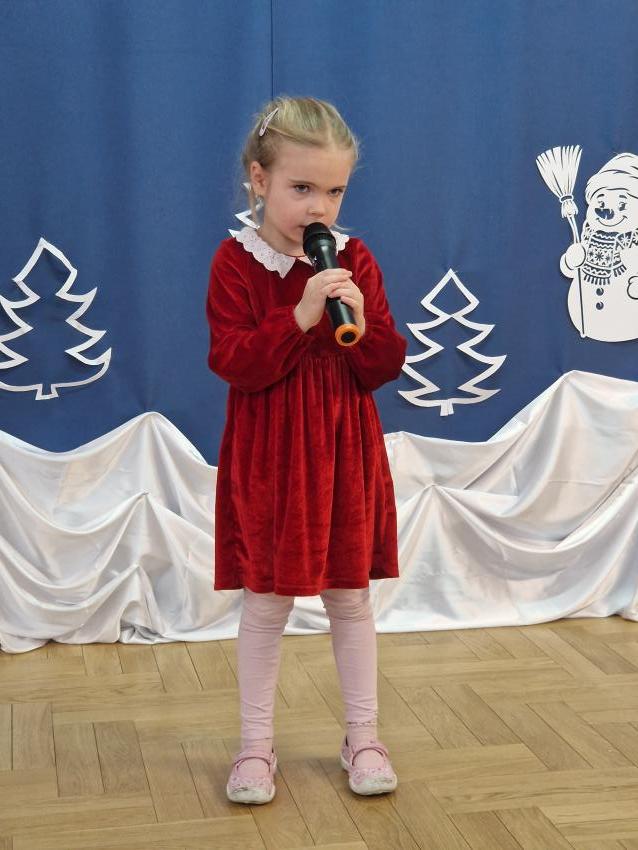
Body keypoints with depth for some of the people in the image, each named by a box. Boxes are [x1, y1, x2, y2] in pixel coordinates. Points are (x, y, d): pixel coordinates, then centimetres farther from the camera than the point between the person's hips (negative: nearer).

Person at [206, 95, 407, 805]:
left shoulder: (355, 261, 2)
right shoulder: (236, 262, -6)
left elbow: (383, 369, 0)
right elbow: (233, 362, -17)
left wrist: (362, 324, -20)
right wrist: (300, 317, -27)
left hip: (345, 451, 2)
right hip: (267, 455, -2)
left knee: (350, 595, 10)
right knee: (265, 600, 6)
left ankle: (363, 738, 24)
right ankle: (256, 744, 20)